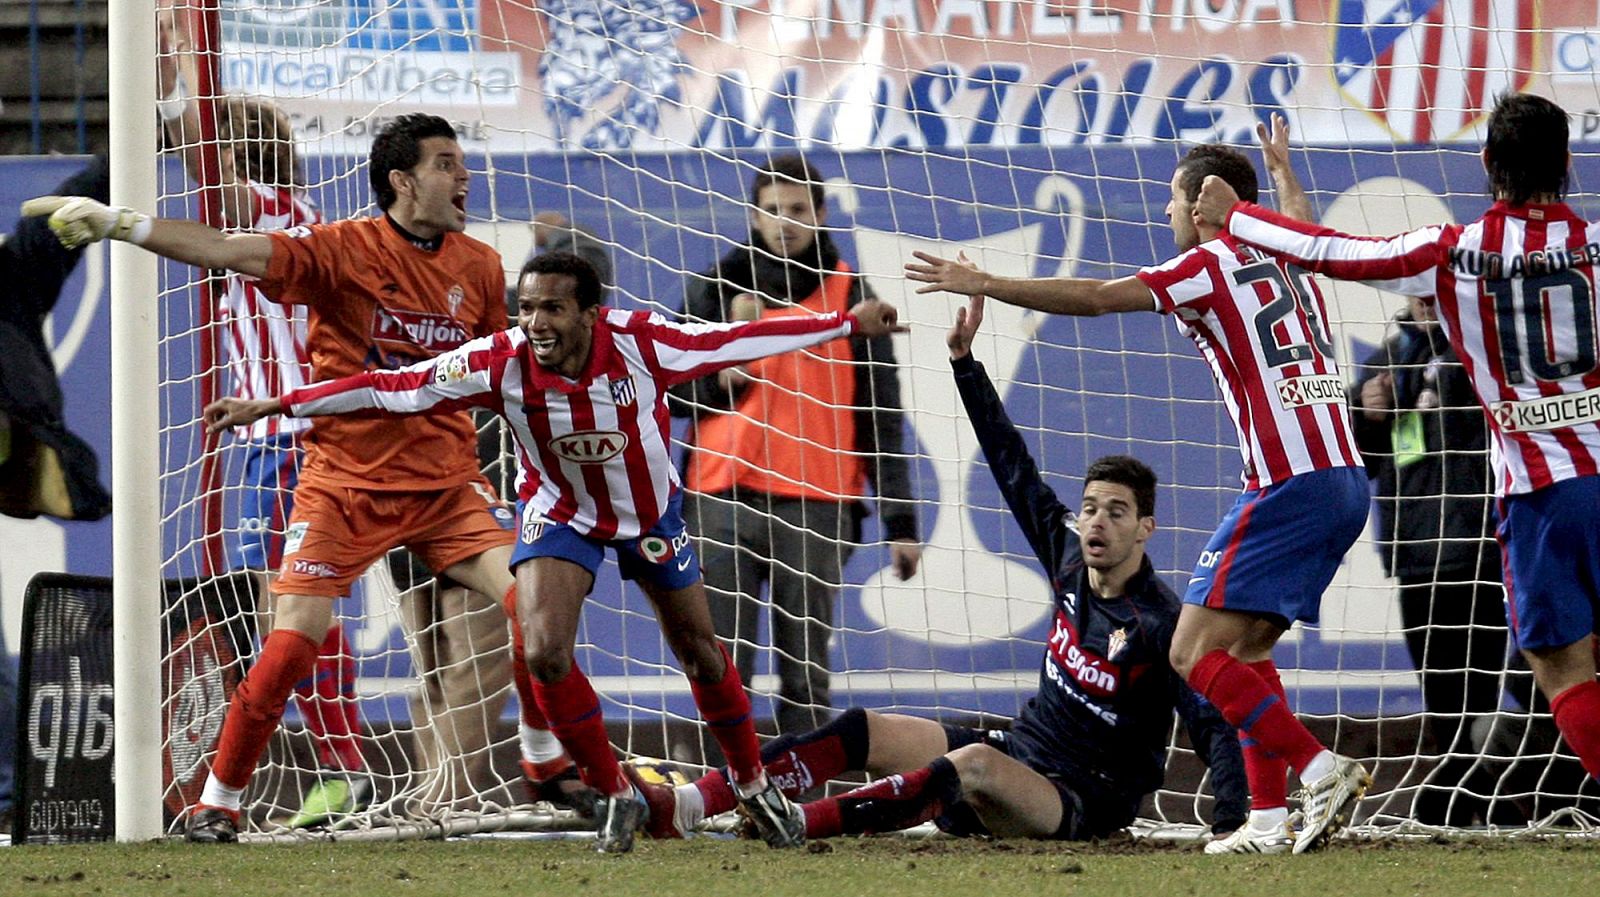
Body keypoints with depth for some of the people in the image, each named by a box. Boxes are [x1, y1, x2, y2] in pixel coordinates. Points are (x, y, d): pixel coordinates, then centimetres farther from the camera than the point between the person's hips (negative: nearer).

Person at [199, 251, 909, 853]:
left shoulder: (639, 343, -31)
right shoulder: (500, 362, -29)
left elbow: (741, 340, -22)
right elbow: (391, 389, -26)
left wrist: (849, 323, -18)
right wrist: (272, 407, -28)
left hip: (651, 513, 0)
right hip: (559, 514, 0)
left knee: (703, 656, 11)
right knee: (544, 653, -19)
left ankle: (754, 786, 37)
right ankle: (615, 796, 3)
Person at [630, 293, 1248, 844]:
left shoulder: (1160, 623, -14)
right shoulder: (1068, 555, 6)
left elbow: (1216, 729, -19)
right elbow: (1012, 467, 11)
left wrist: (1233, 822, -33)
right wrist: (964, 362, 9)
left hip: (1087, 803, -8)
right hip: (1019, 749, 8)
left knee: (975, 764, -37)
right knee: (863, 732, -7)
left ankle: (800, 825, -50)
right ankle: (686, 807, -21)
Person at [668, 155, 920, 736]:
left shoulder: (850, 295, 8)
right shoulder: (719, 286, 12)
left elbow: (880, 418, 5)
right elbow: (669, 392, 11)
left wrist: (900, 522, -1)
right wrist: (719, 376, -10)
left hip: (815, 508, -1)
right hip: (724, 499, 1)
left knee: (806, 675, 1)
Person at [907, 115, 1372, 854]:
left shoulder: (1211, 265, -3)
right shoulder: (1287, 265, 20)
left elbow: (1094, 298, -8)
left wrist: (985, 285, -1)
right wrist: (1281, 167, 65)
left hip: (1289, 483, -9)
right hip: (1344, 481, 9)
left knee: (1194, 652, -8)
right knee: (1246, 647, 15)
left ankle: (1321, 769, -19)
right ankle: (1270, 818, 6)